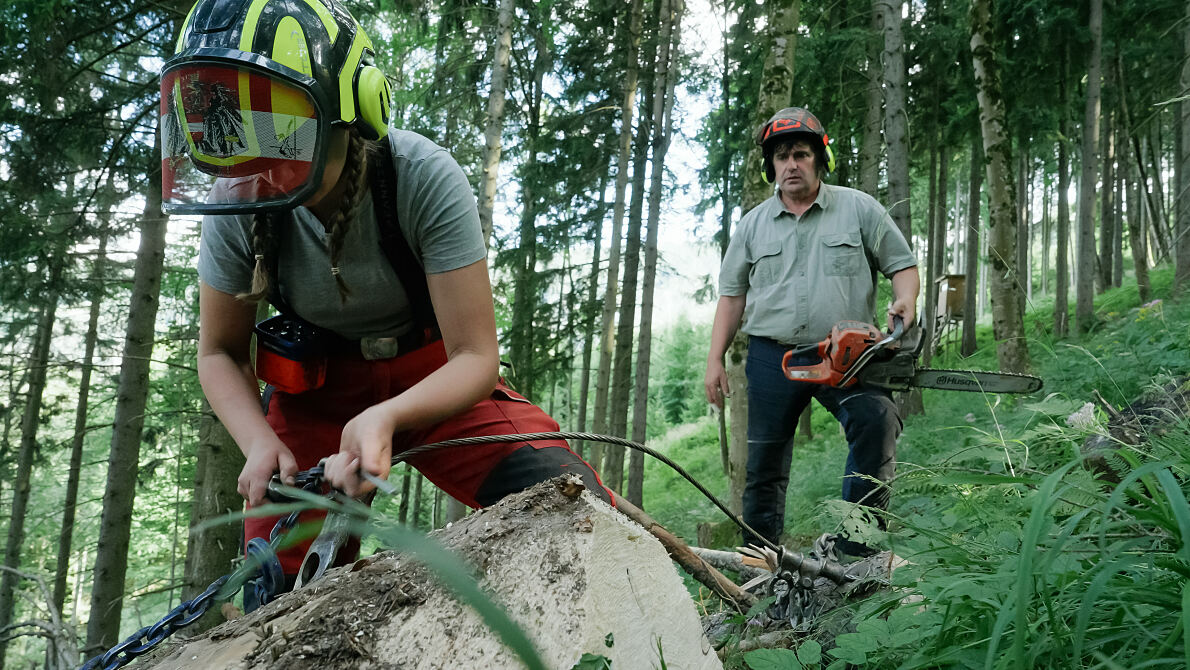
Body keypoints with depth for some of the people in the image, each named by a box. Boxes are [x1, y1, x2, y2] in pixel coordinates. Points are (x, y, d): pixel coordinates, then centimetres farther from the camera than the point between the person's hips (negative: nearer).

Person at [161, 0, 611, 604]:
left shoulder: (424, 179, -27)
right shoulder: (237, 206, -18)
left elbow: (475, 358, -23)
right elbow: (220, 353, -2)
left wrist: (386, 418, -42)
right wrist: (260, 443, -22)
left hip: (434, 379, -2)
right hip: (316, 390, 2)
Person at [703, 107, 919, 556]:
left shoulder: (859, 209, 6)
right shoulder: (753, 224, 12)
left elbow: (902, 264, 7)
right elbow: (732, 295, 13)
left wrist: (905, 302, -15)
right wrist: (715, 360, 6)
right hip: (771, 357, 2)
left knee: (876, 419, -28)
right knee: (764, 465, 7)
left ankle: (856, 550, -22)